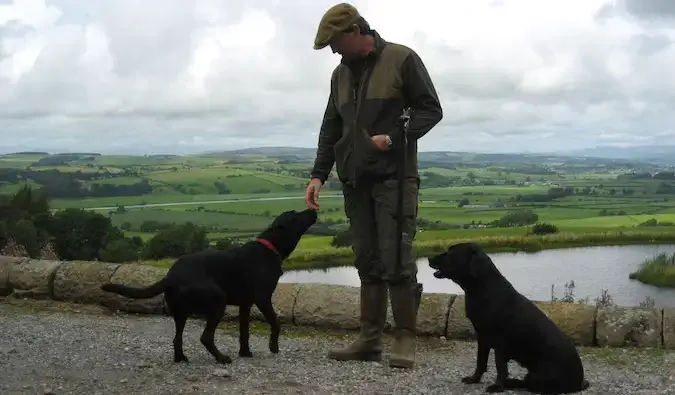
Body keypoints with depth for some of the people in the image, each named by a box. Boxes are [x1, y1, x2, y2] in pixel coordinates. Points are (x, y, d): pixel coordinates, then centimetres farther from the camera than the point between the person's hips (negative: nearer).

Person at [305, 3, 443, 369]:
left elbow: (431, 109, -4)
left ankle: (405, 338, -1)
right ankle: (370, 339, 10)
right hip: (355, 180, 6)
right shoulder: (340, 74, 15)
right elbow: (330, 129, 17)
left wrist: (394, 137, -17)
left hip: (394, 177, -6)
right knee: (367, 261, 6)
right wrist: (318, 174, 7)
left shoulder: (402, 59, -3)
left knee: (396, 259, -9)